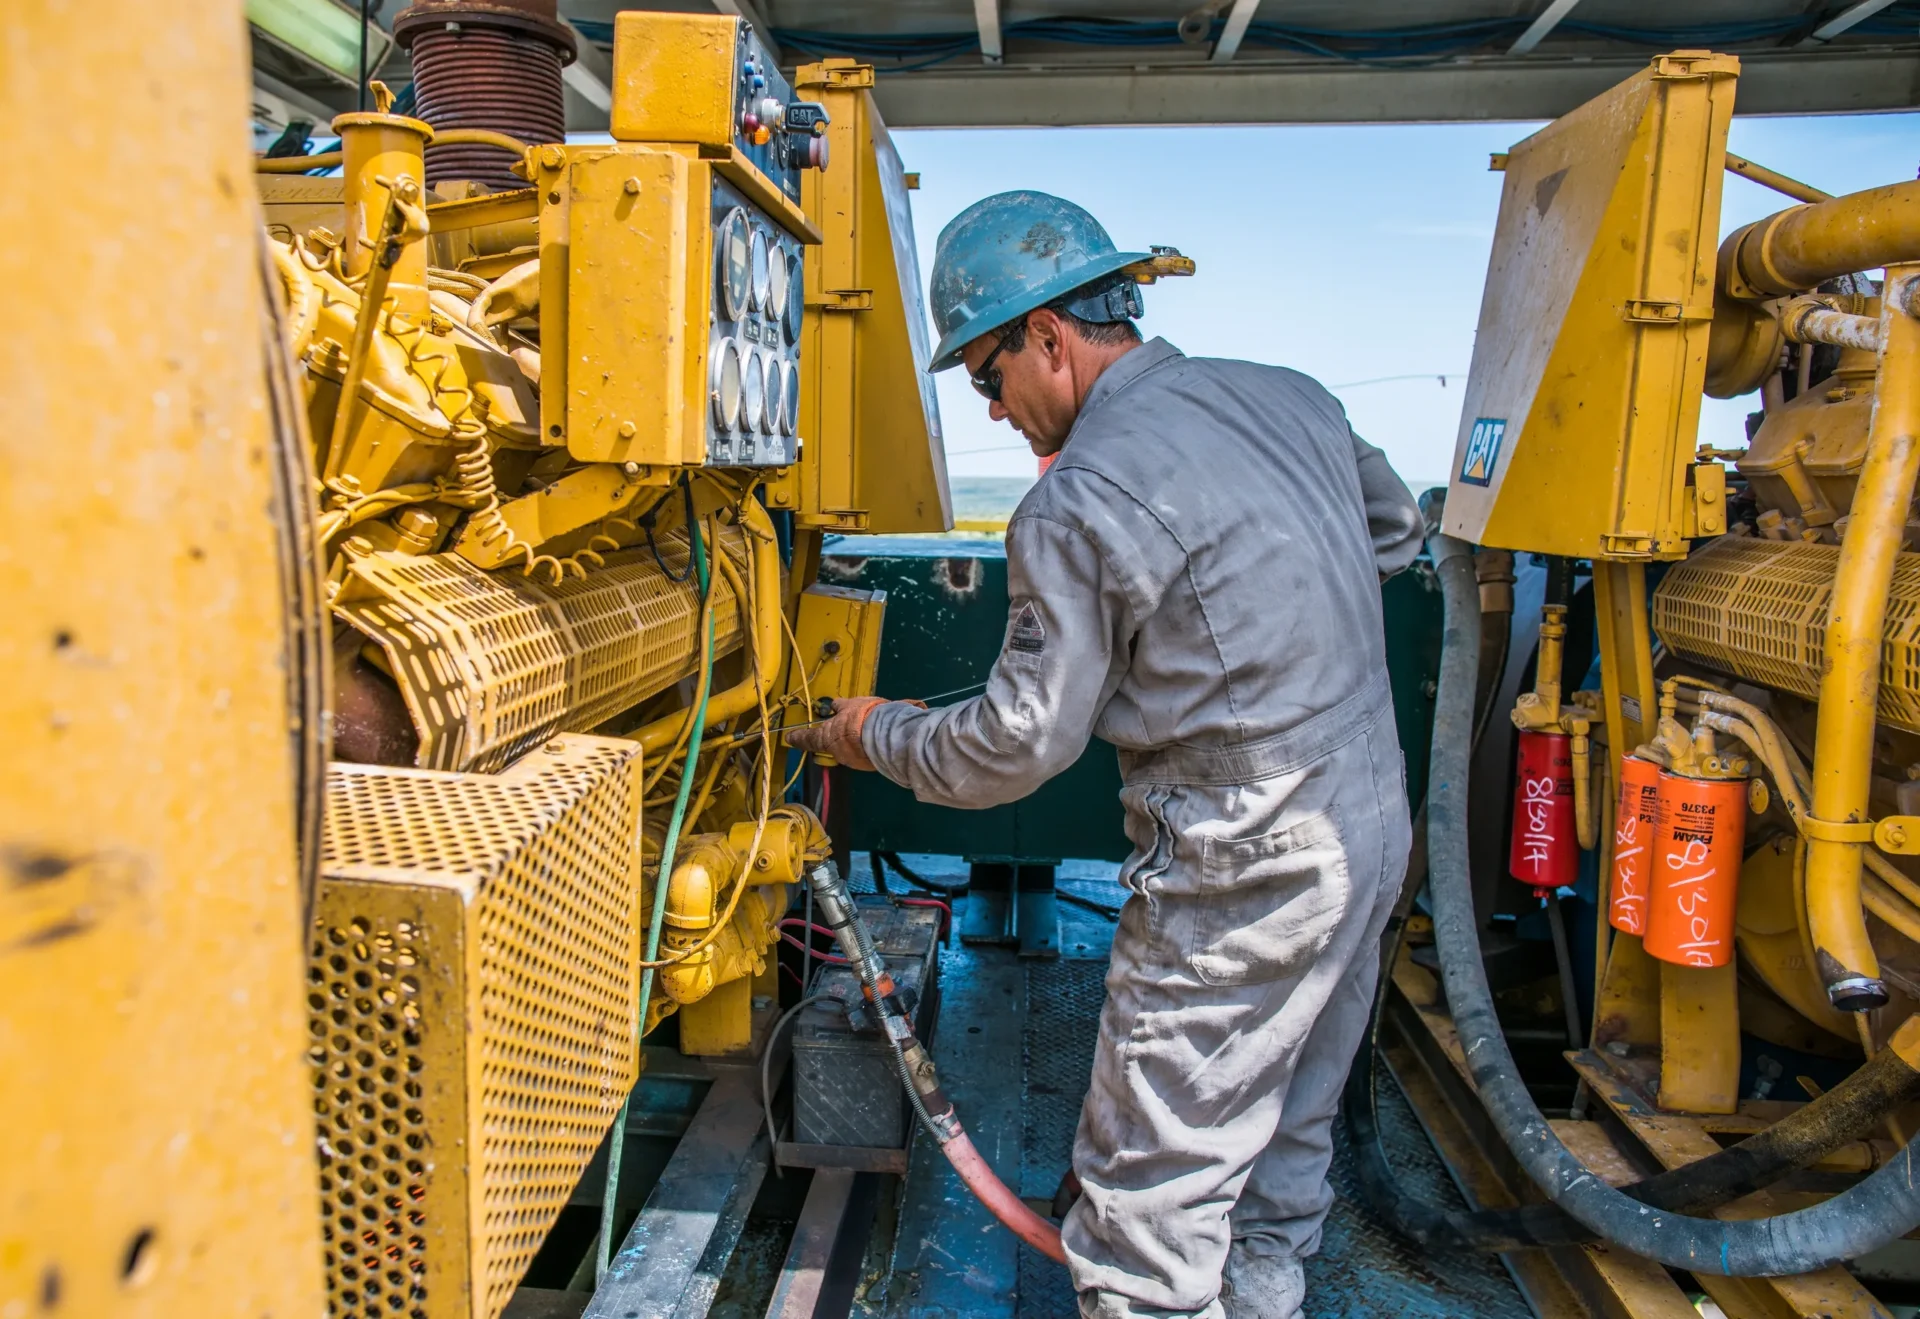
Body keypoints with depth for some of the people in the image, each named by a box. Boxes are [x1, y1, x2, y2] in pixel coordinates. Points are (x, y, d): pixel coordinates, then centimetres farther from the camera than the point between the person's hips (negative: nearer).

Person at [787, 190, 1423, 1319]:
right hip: (1374, 819, 9)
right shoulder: (1286, 394, 6)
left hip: (1245, 875, -9)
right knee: (1288, 1132, 23)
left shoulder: (1077, 507, -18)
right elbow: (1397, 528, 23)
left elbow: (1021, 744, -12)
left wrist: (879, 736, 5)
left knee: (1152, 1187, 4)